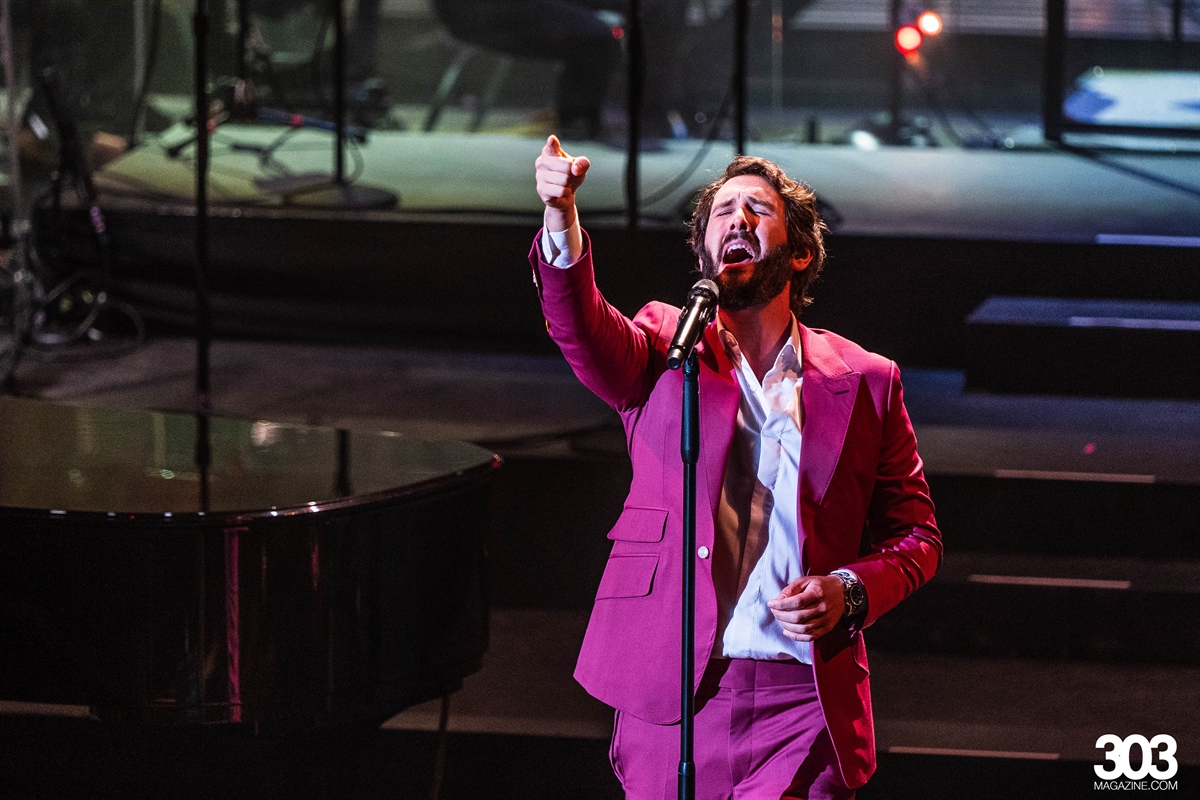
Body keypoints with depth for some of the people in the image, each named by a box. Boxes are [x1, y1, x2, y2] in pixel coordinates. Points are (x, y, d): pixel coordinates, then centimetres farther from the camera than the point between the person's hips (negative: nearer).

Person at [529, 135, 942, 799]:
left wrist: (850, 591, -7)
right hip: (671, 696, 0)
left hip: (803, 701, 0)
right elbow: (584, 331, -13)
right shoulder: (665, 349, 9)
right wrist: (563, 223, -33)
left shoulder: (864, 381, 11)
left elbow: (915, 534, 14)